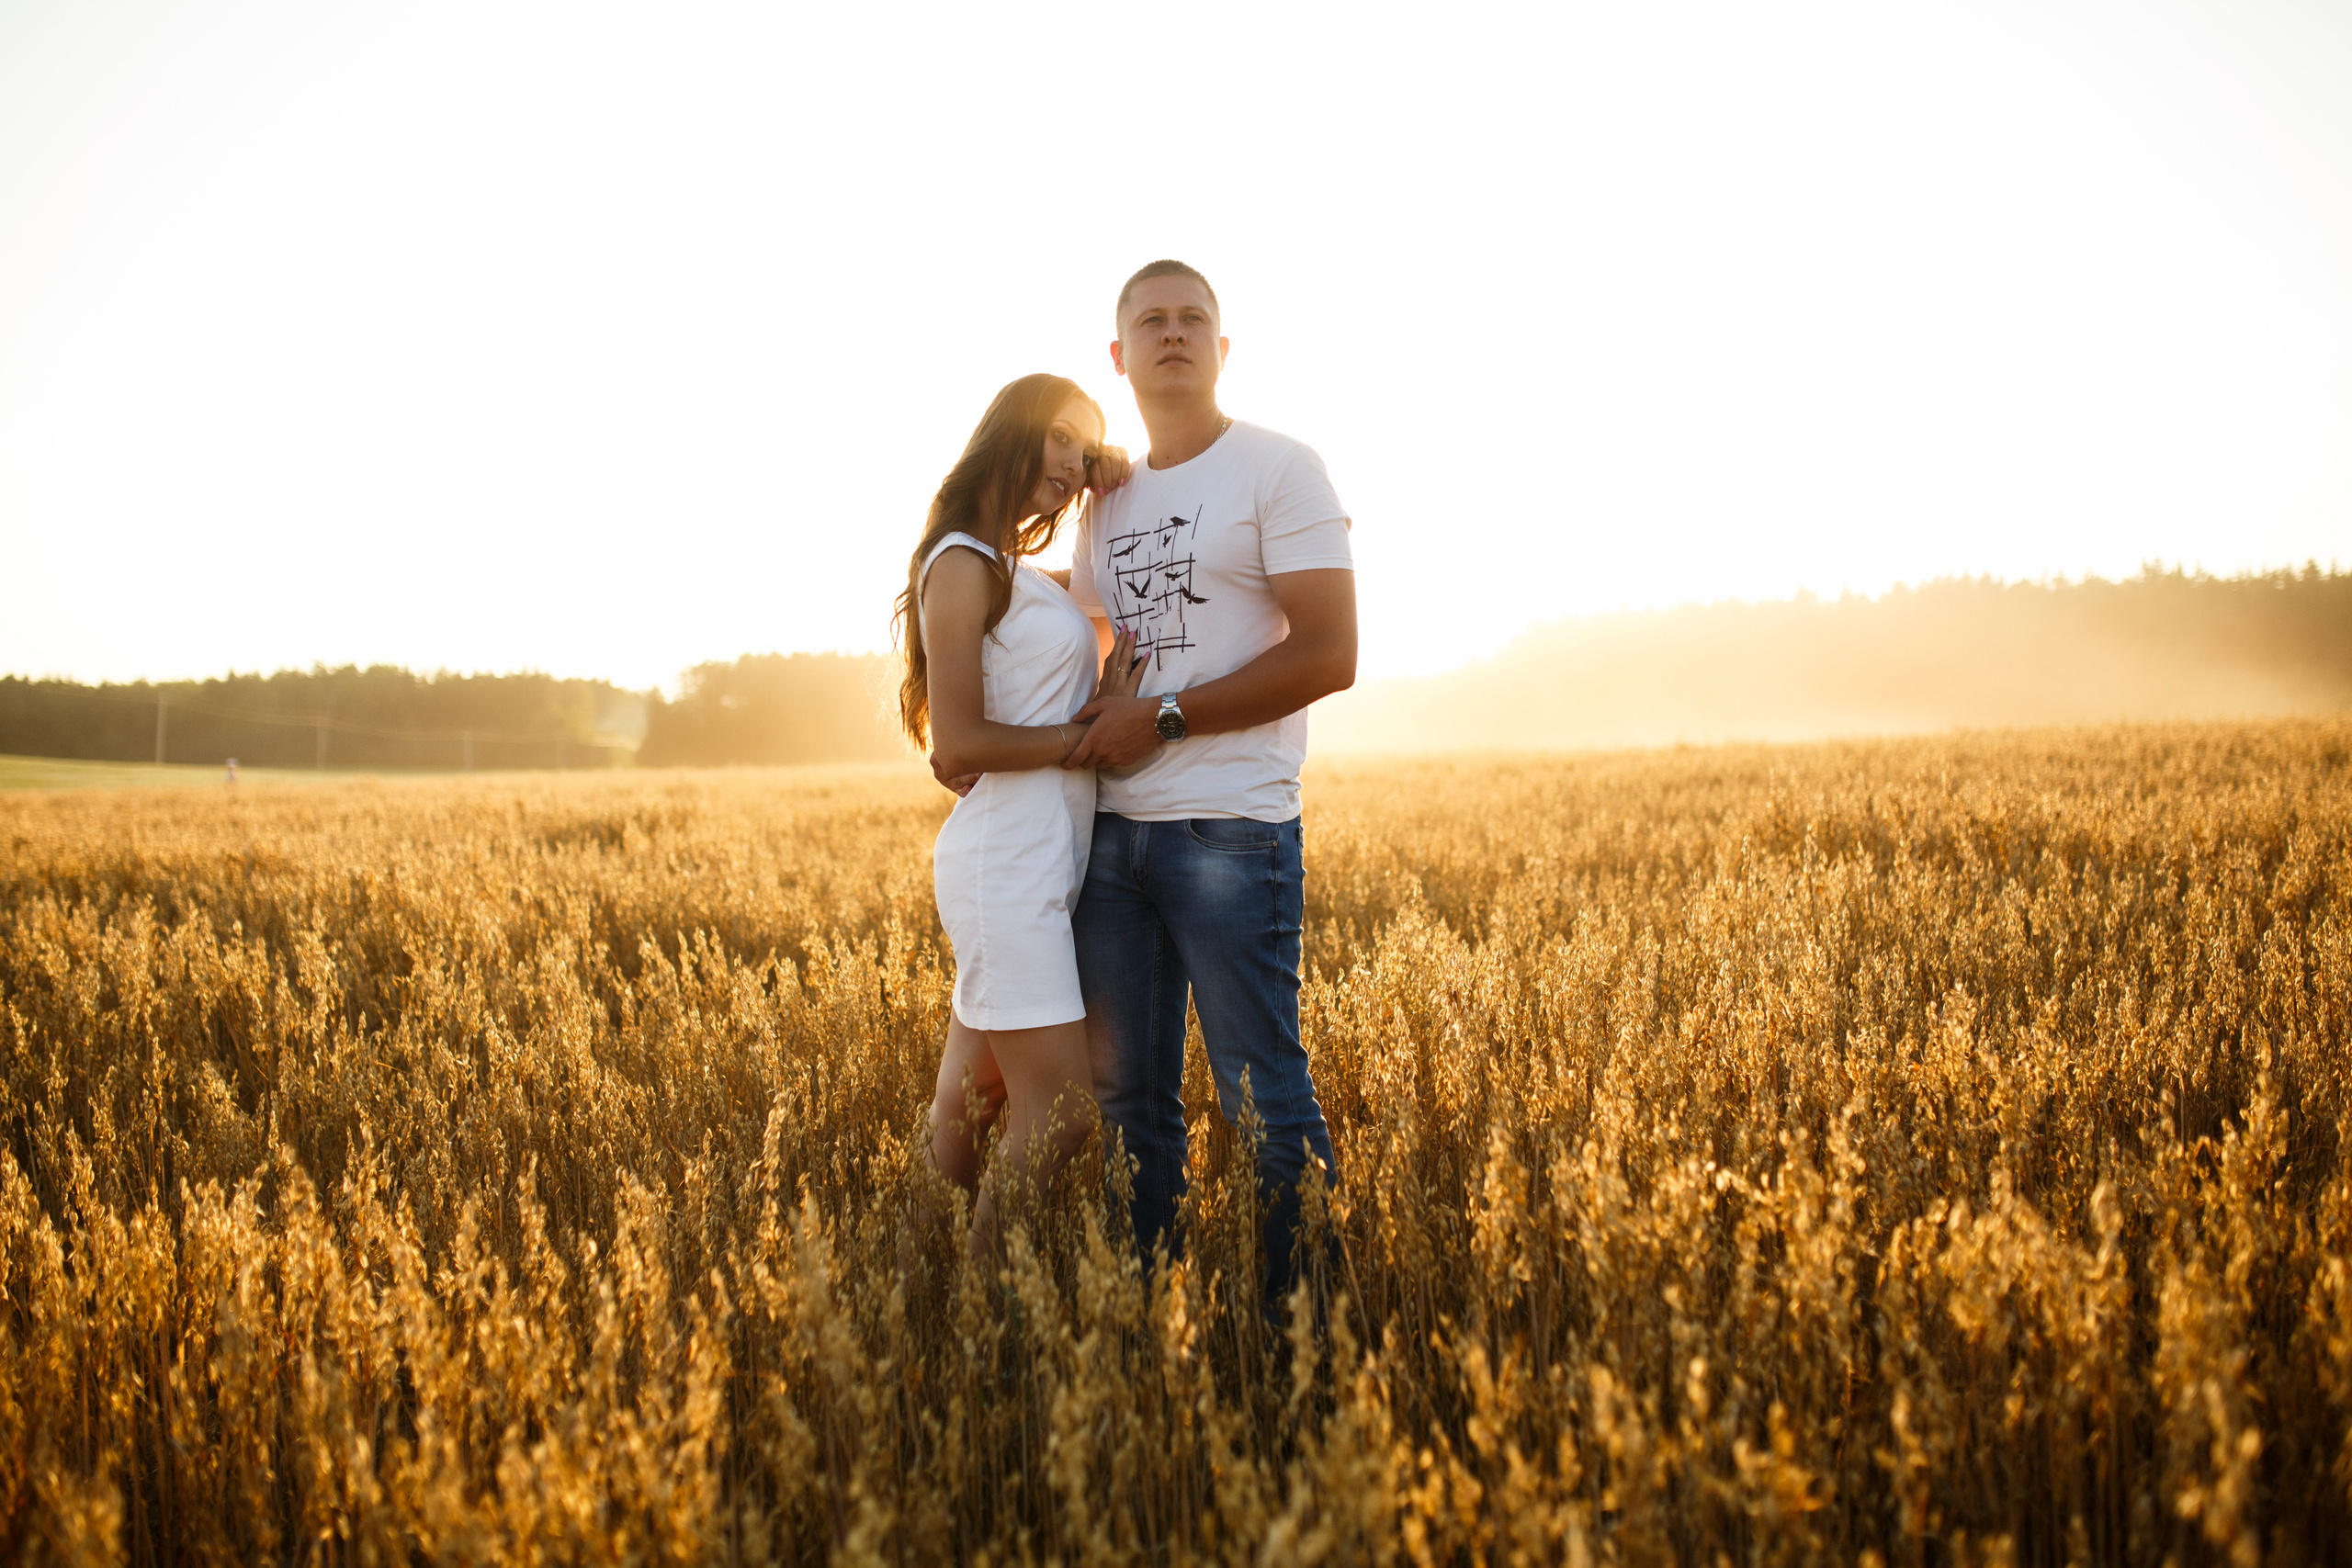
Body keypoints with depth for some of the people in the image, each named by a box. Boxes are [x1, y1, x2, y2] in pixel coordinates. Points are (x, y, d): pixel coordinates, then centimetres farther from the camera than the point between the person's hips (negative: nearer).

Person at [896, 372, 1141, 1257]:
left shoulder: (1031, 577, 19)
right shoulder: (962, 564, -7)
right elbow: (959, 744, -14)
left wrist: (1119, 486, 12)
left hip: (1047, 861, 9)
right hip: (1006, 861, -9)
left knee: (972, 1101, 13)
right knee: (1061, 1110, -9)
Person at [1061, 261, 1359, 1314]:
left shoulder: (1280, 470, -2)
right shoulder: (1106, 503, 17)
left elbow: (1329, 657, -11)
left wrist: (1163, 718, -13)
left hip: (1233, 831, -6)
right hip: (1113, 829, 6)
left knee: (1263, 1100, -2)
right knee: (1127, 1094, 11)